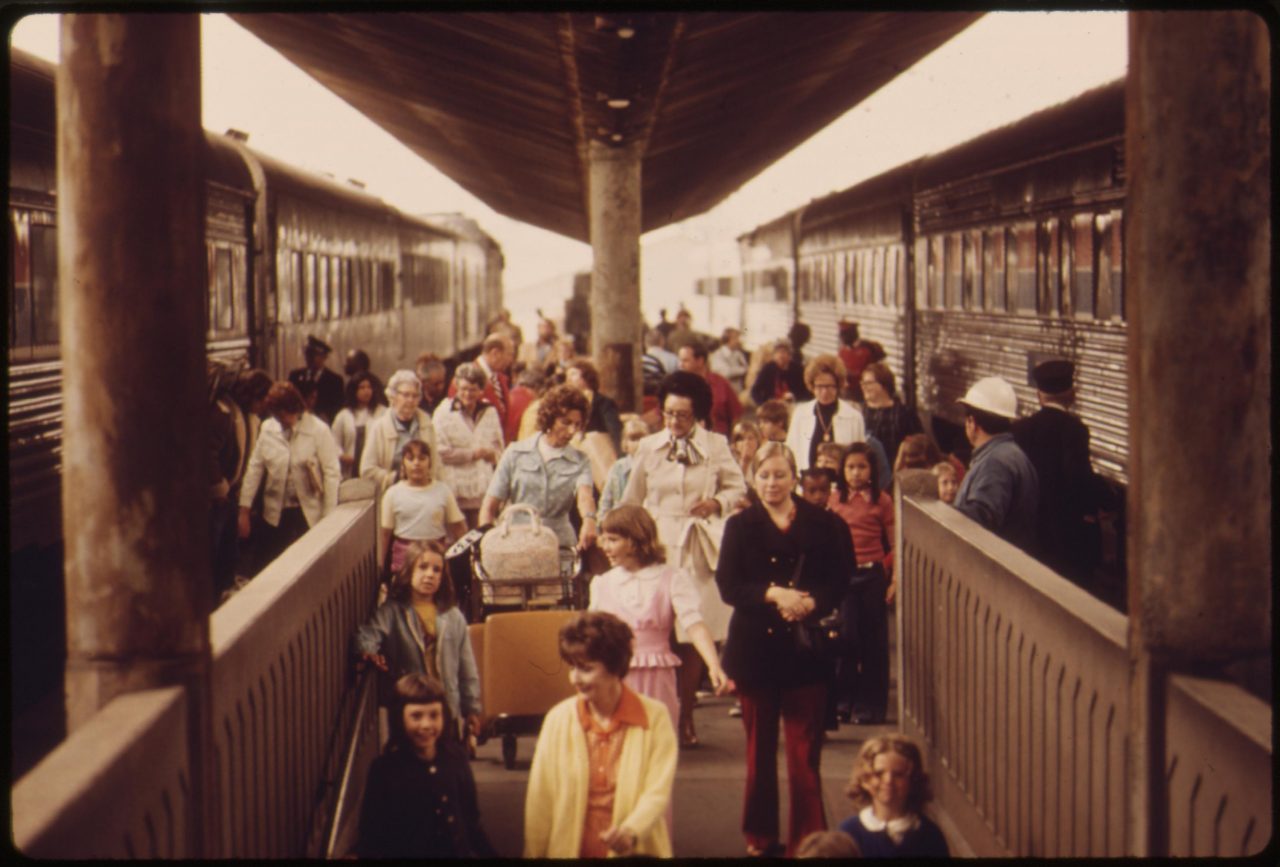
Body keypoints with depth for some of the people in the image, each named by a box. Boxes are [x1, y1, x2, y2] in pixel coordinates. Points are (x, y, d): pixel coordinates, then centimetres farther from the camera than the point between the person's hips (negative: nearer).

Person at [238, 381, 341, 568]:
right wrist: (244, 510, 2)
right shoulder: (267, 428, -1)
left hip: (309, 515, -3)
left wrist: (329, 518, -9)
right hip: (275, 515, 3)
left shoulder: (318, 430, -10)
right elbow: (254, 468, 4)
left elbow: (332, 473, -8)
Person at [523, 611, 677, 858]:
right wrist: (534, 854, -4)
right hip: (569, 850, 1)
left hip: (635, 851, 0)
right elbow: (540, 798, 1)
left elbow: (658, 791, -8)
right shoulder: (558, 718, 2)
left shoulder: (655, 716, -2)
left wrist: (632, 831, -26)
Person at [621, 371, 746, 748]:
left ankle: (684, 717, 14)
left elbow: (738, 488, 12)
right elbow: (631, 502, 14)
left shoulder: (716, 446, 4)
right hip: (658, 545, 0)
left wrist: (717, 503, -7)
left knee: (694, 638, 2)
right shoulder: (648, 448, 7)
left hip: (699, 549, 0)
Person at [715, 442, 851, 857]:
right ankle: (760, 837, 23)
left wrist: (809, 603, -20)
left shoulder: (821, 525, 2)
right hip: (756, 650, 1)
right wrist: (774, 595, -21)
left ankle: (808, 840, 4)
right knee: (759, 751, 12)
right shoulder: (740, 526, 4)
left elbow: (839, 582, -1)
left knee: (805, 755, -3)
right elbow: (728, 586, -6)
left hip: (806, 651, -1)